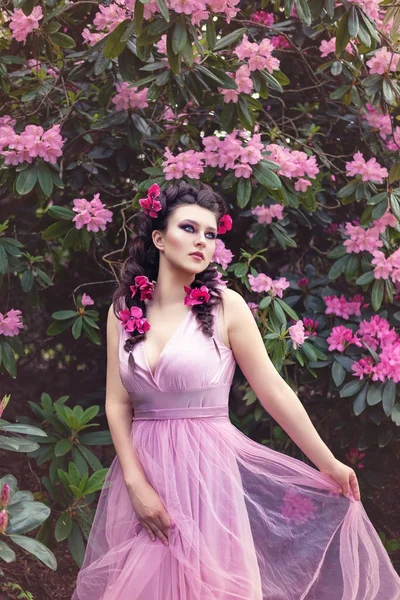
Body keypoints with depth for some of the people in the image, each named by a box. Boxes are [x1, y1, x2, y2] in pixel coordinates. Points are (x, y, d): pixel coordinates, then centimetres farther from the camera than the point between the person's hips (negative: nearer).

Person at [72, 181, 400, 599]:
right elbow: (117, 404, 1)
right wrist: (136, 483, -10)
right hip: (141, 467, 2)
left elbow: (273, 391, -1)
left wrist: (329, 465, 1)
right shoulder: (124, 310, 3)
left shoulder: (225, 306, -4)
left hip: (206, 468, -2)